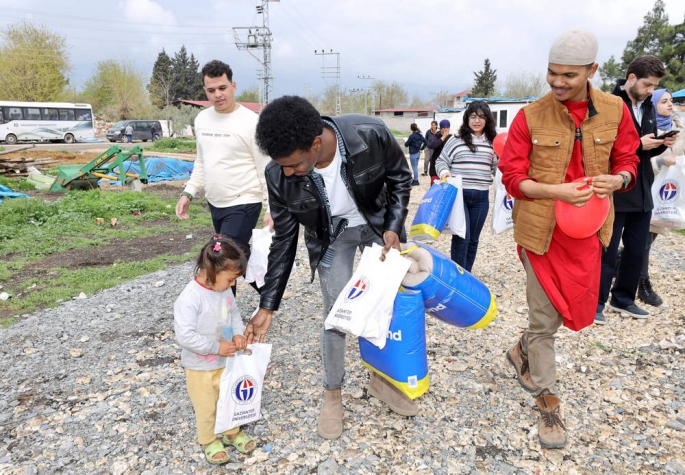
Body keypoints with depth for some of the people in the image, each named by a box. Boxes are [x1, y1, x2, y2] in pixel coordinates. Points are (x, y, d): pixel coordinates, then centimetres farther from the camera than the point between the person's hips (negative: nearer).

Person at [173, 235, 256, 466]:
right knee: (206, 408, 14)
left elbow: (234, 313, 9)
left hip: (225, 361, 7)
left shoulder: (224, 290, -7)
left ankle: (232, 433, 46)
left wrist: (238, 333, -9)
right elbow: (184, 336, -32)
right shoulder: (190, 298, -30)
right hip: (200, 367, -6)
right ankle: (208, 441, 39)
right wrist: (216, 347, -27)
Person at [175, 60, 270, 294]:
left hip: (243, 204, -7)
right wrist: (188, 193, 10)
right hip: (215, 204, 7)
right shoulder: (202, 119, 7)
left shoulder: (250, 122, -14)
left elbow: (266, 169, -13)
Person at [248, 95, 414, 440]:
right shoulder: (279, 176, -27)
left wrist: (394, 226, -20)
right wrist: (268, 306, -12)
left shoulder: (371, 135, -33)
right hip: (330, 238, -1)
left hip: (377, 224, 1)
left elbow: (400, 177, -10)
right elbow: (284, 241, -14)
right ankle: (332, 395, 20)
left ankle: (381, 378, 32)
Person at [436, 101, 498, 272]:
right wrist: (444, 172, -16)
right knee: (462, 237, -9)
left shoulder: (492, 143, 7)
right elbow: (441, 161, 4)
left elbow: (496, 167, 17)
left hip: (481, 197, 4)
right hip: (458, 194, -3)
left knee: (473, 239, 12)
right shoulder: (456, 140, -1)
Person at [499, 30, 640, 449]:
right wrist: (556, 191, -25)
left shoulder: (615, 111, -2)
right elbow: (512, 178, -9)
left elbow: (628, 163, 7)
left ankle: (524, 351, 45)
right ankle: (548, 401, 22)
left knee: (576, 310, 15)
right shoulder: (530, 117, -9)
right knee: (545, 317, 4)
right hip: (541, 229, -3)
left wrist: (616, 180, -16)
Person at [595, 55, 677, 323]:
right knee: (607, 251, 0)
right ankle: (596, 302, 12)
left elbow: (647, 151, 20)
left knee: (637, 251, 13)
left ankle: (623, 299, 27)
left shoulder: (648, 108, 13)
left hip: (642, 192, 8)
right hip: (615, 192, -8)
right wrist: (638, 144, -20)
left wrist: (662, 144, -1)